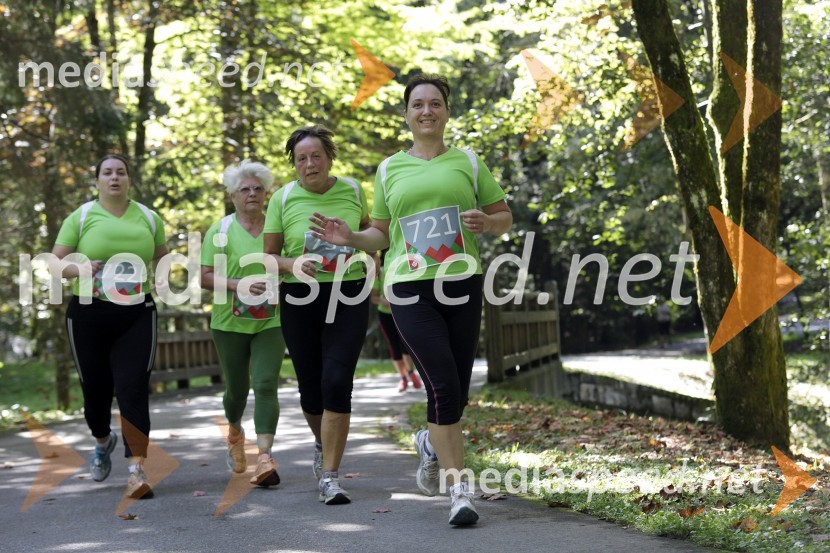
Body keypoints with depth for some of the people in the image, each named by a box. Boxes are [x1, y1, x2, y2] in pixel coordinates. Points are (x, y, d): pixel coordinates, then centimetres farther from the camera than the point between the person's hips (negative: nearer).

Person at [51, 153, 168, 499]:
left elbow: (163, 258, 23)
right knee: (95, 389, 10)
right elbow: (55, 262, 0)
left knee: (133, 389, -12)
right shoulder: (81, 218, 2)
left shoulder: (148, 218, 9)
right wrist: (80, 269, -19)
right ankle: (103, 441, 42)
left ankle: (137, 471, -13)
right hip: (88, 314, 0)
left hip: (136, 314, 0)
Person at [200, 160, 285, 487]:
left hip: (271, 322, 0)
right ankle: (235, 433, 44)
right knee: (237, 388, 12)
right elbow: (206, 277, -4)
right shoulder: (220, 231, 0)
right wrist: (238, 285, -20)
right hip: (230, 322, 0)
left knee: (266, 385, -14)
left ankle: (265, 457, -20)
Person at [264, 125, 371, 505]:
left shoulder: (352, 191, 2)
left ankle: (329, 476, -9)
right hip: (300, 302, 1)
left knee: (337, 382, -15)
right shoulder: (284, 198, 0)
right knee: (310, 386, 8)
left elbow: (368, 229, 22)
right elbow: (269, 255, 5)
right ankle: (322, 444, 41)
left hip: (348, 298, -1)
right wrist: (292, 265, -16)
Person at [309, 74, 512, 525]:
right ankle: (458, 488, -6)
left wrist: (485, 223, -9)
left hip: (461, 285, 1)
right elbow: (381, 235, 18)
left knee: (457, 393, 4)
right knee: (443, 387, -15)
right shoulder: (390, 169, 12)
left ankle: (431, 443, 39)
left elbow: (504, 217, 13)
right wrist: (350, 238, -2)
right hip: (410, 288, -1)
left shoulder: (467, 162, 10)